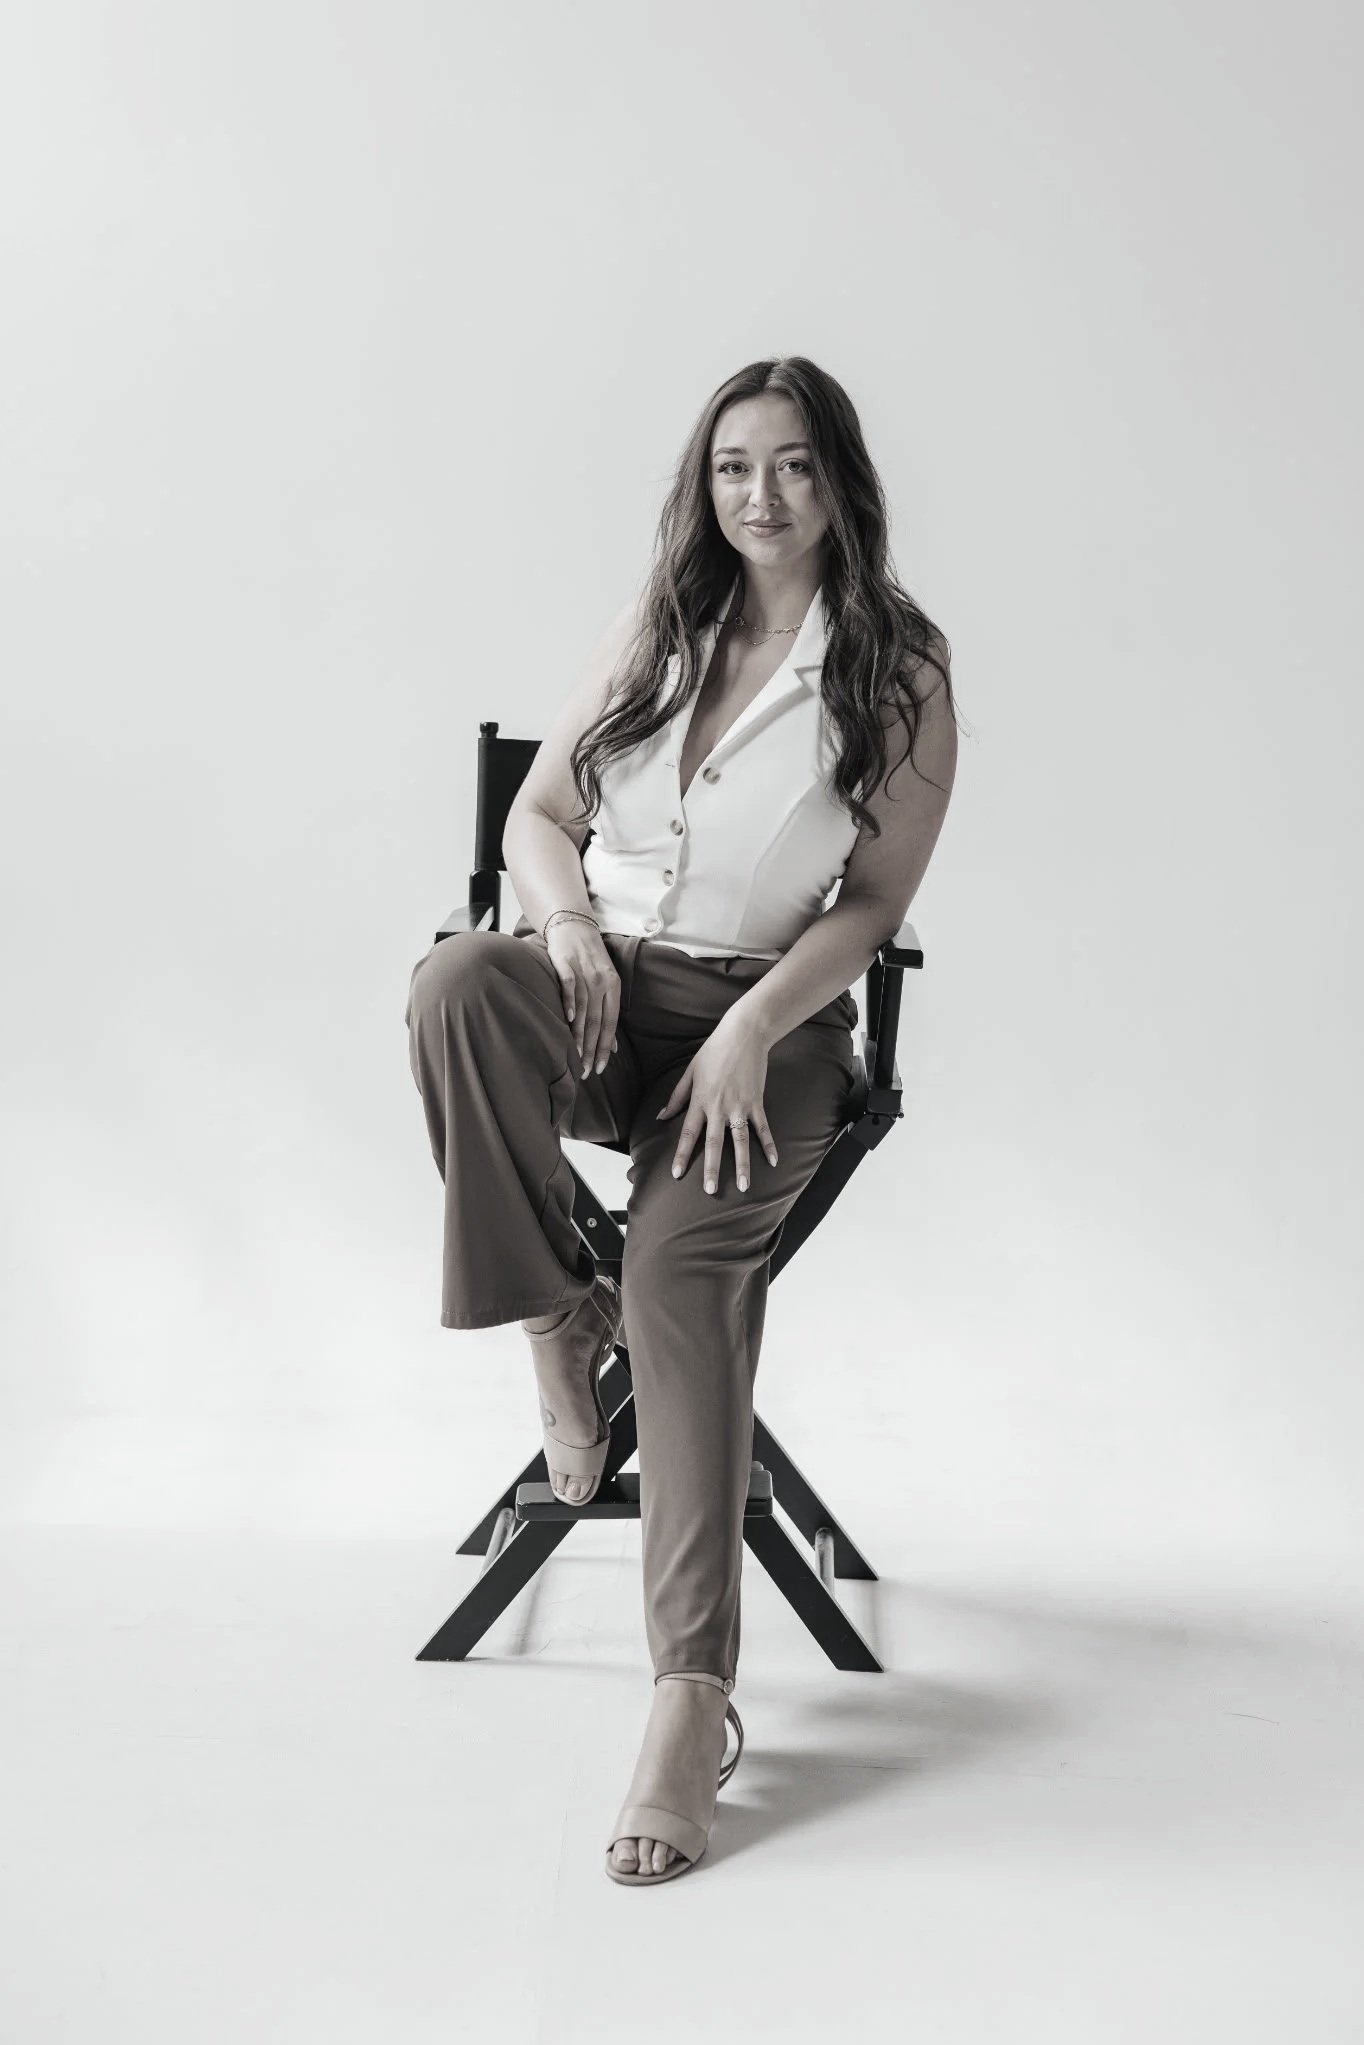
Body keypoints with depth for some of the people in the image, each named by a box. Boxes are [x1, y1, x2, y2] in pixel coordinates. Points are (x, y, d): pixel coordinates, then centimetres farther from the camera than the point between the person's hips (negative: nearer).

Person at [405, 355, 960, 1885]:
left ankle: (692, 1692, -32)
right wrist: (566, 923, -10)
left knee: (685, 1259, -30)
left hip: (771, 1022, -3)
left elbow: (875, 899, -2)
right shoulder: (651, 635, 14)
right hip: (604, 989, 3)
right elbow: (538, 812, 14)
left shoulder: (903, 674, 3)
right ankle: (555, 1317, -17)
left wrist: (751, 1031, -17)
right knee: (457, 981, -34)